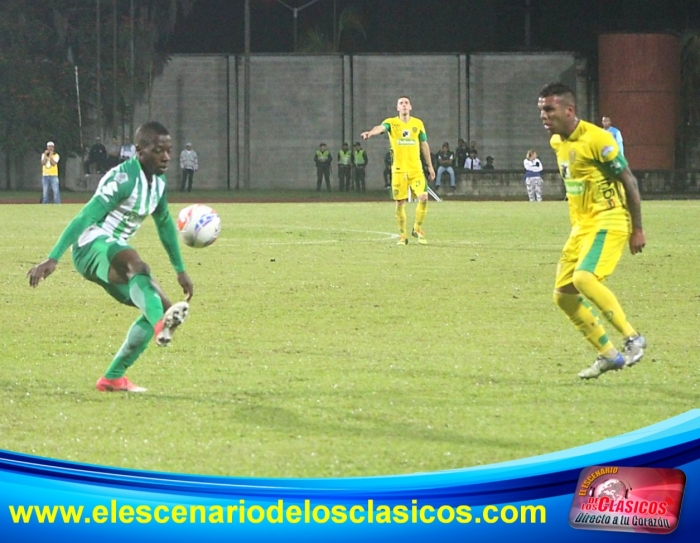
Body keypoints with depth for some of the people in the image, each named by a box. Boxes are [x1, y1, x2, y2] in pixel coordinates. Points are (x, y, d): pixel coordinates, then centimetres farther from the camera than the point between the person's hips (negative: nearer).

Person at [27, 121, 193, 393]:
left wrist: (180, 270, 32)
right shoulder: (123, 179, -17)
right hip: (93, 248, -10)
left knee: (160, 309, 3)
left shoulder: (158, 183, 11)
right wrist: (52, 259, -30)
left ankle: (113, 378, 10)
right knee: (135, 262, -42)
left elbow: (165, 225, 28)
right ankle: (161, 324, -67)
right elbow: (85, 218, -23)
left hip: (116, 257, 10)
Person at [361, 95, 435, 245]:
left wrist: (430, 166, 17)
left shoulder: (418, 123, 8)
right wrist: (370, 132, -46)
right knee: (400, 203, 1)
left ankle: (417, 228, 8)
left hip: (416, 169, 1)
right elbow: (381, 128, -22)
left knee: (423, 197, -14)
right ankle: (402, 235, 15)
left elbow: (424, 145, 16)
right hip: (399, 170, -1)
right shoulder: (391, 123, 0)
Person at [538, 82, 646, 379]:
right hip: (581, 226, 9)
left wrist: (637, 229, -11)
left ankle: (632, 339, -18)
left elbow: (629, 181, -12)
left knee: (584, 278, -29)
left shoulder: (597, 139, -16)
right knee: (563, 294, 4)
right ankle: (608, 355, 15)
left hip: (608, 222, -9)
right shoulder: (557, 142, 10)